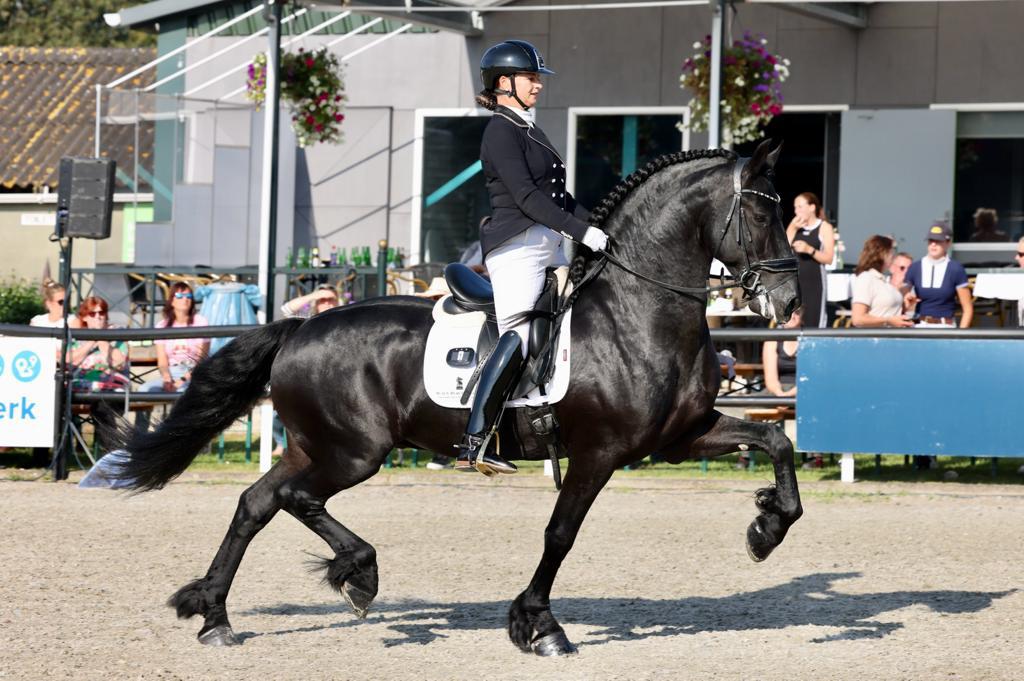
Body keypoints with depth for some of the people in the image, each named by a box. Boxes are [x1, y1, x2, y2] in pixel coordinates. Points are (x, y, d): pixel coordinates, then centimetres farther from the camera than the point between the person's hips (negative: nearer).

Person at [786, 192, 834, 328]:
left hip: (814, 281, -4)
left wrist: (809, 249, -22)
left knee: (813, 323, -7)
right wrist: (792, 229, -3)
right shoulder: (795, 226, 13)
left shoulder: (824, 228, 0)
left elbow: (828, 258, -7)